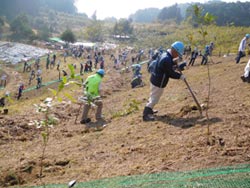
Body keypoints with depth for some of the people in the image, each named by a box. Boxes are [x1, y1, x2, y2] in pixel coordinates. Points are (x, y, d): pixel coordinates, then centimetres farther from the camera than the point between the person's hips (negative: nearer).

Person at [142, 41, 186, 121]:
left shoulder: (165, 55, 4)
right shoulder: (167, 59, -28)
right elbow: (171, 73, -23)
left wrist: (174, 61, 5)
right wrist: (180, 76, -11)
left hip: (156, 80, 10)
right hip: (158, 82, -10)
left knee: (154, 97, 25)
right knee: (154, 98, 0)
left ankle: (149, 110, 40)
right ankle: (146, 115, 6)